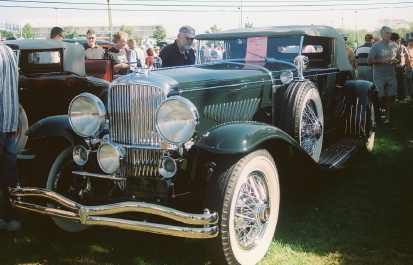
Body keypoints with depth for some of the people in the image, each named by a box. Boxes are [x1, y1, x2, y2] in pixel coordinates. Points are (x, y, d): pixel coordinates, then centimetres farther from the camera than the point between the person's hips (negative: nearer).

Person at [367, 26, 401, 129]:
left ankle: (387, 120, 10)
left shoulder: (394, 45, 9)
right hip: (379, 77, -4)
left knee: (389, 98, 4)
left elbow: (399, 58, 19)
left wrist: (396, 60, -5)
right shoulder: (376, 46, -6)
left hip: (391, 76, 4)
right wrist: (382, 61, -20)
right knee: (380, 99, -2)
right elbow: (369, 60, -10)